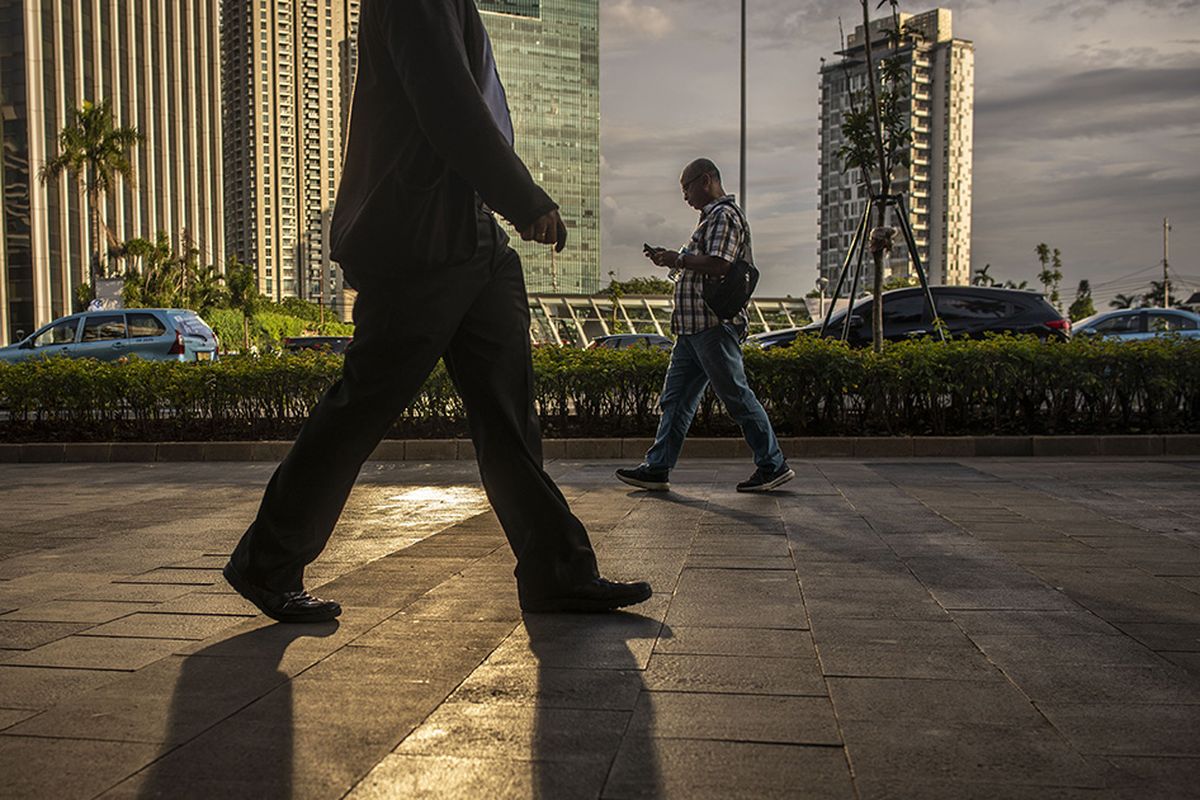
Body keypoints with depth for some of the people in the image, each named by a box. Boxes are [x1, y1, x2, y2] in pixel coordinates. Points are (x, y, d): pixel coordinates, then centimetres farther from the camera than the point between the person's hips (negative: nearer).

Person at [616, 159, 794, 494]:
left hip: (714, 325, -11)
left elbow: (718, 265, -22)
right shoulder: (712, 217, 24)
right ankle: (657, 468, 9)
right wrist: (673, 261, 14)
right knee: (675, 398, 7)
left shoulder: (724, 215, -9)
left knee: (737, 396, -5)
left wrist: (678, 258, -12)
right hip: (693, 327, 11)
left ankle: (774, 466, 3)